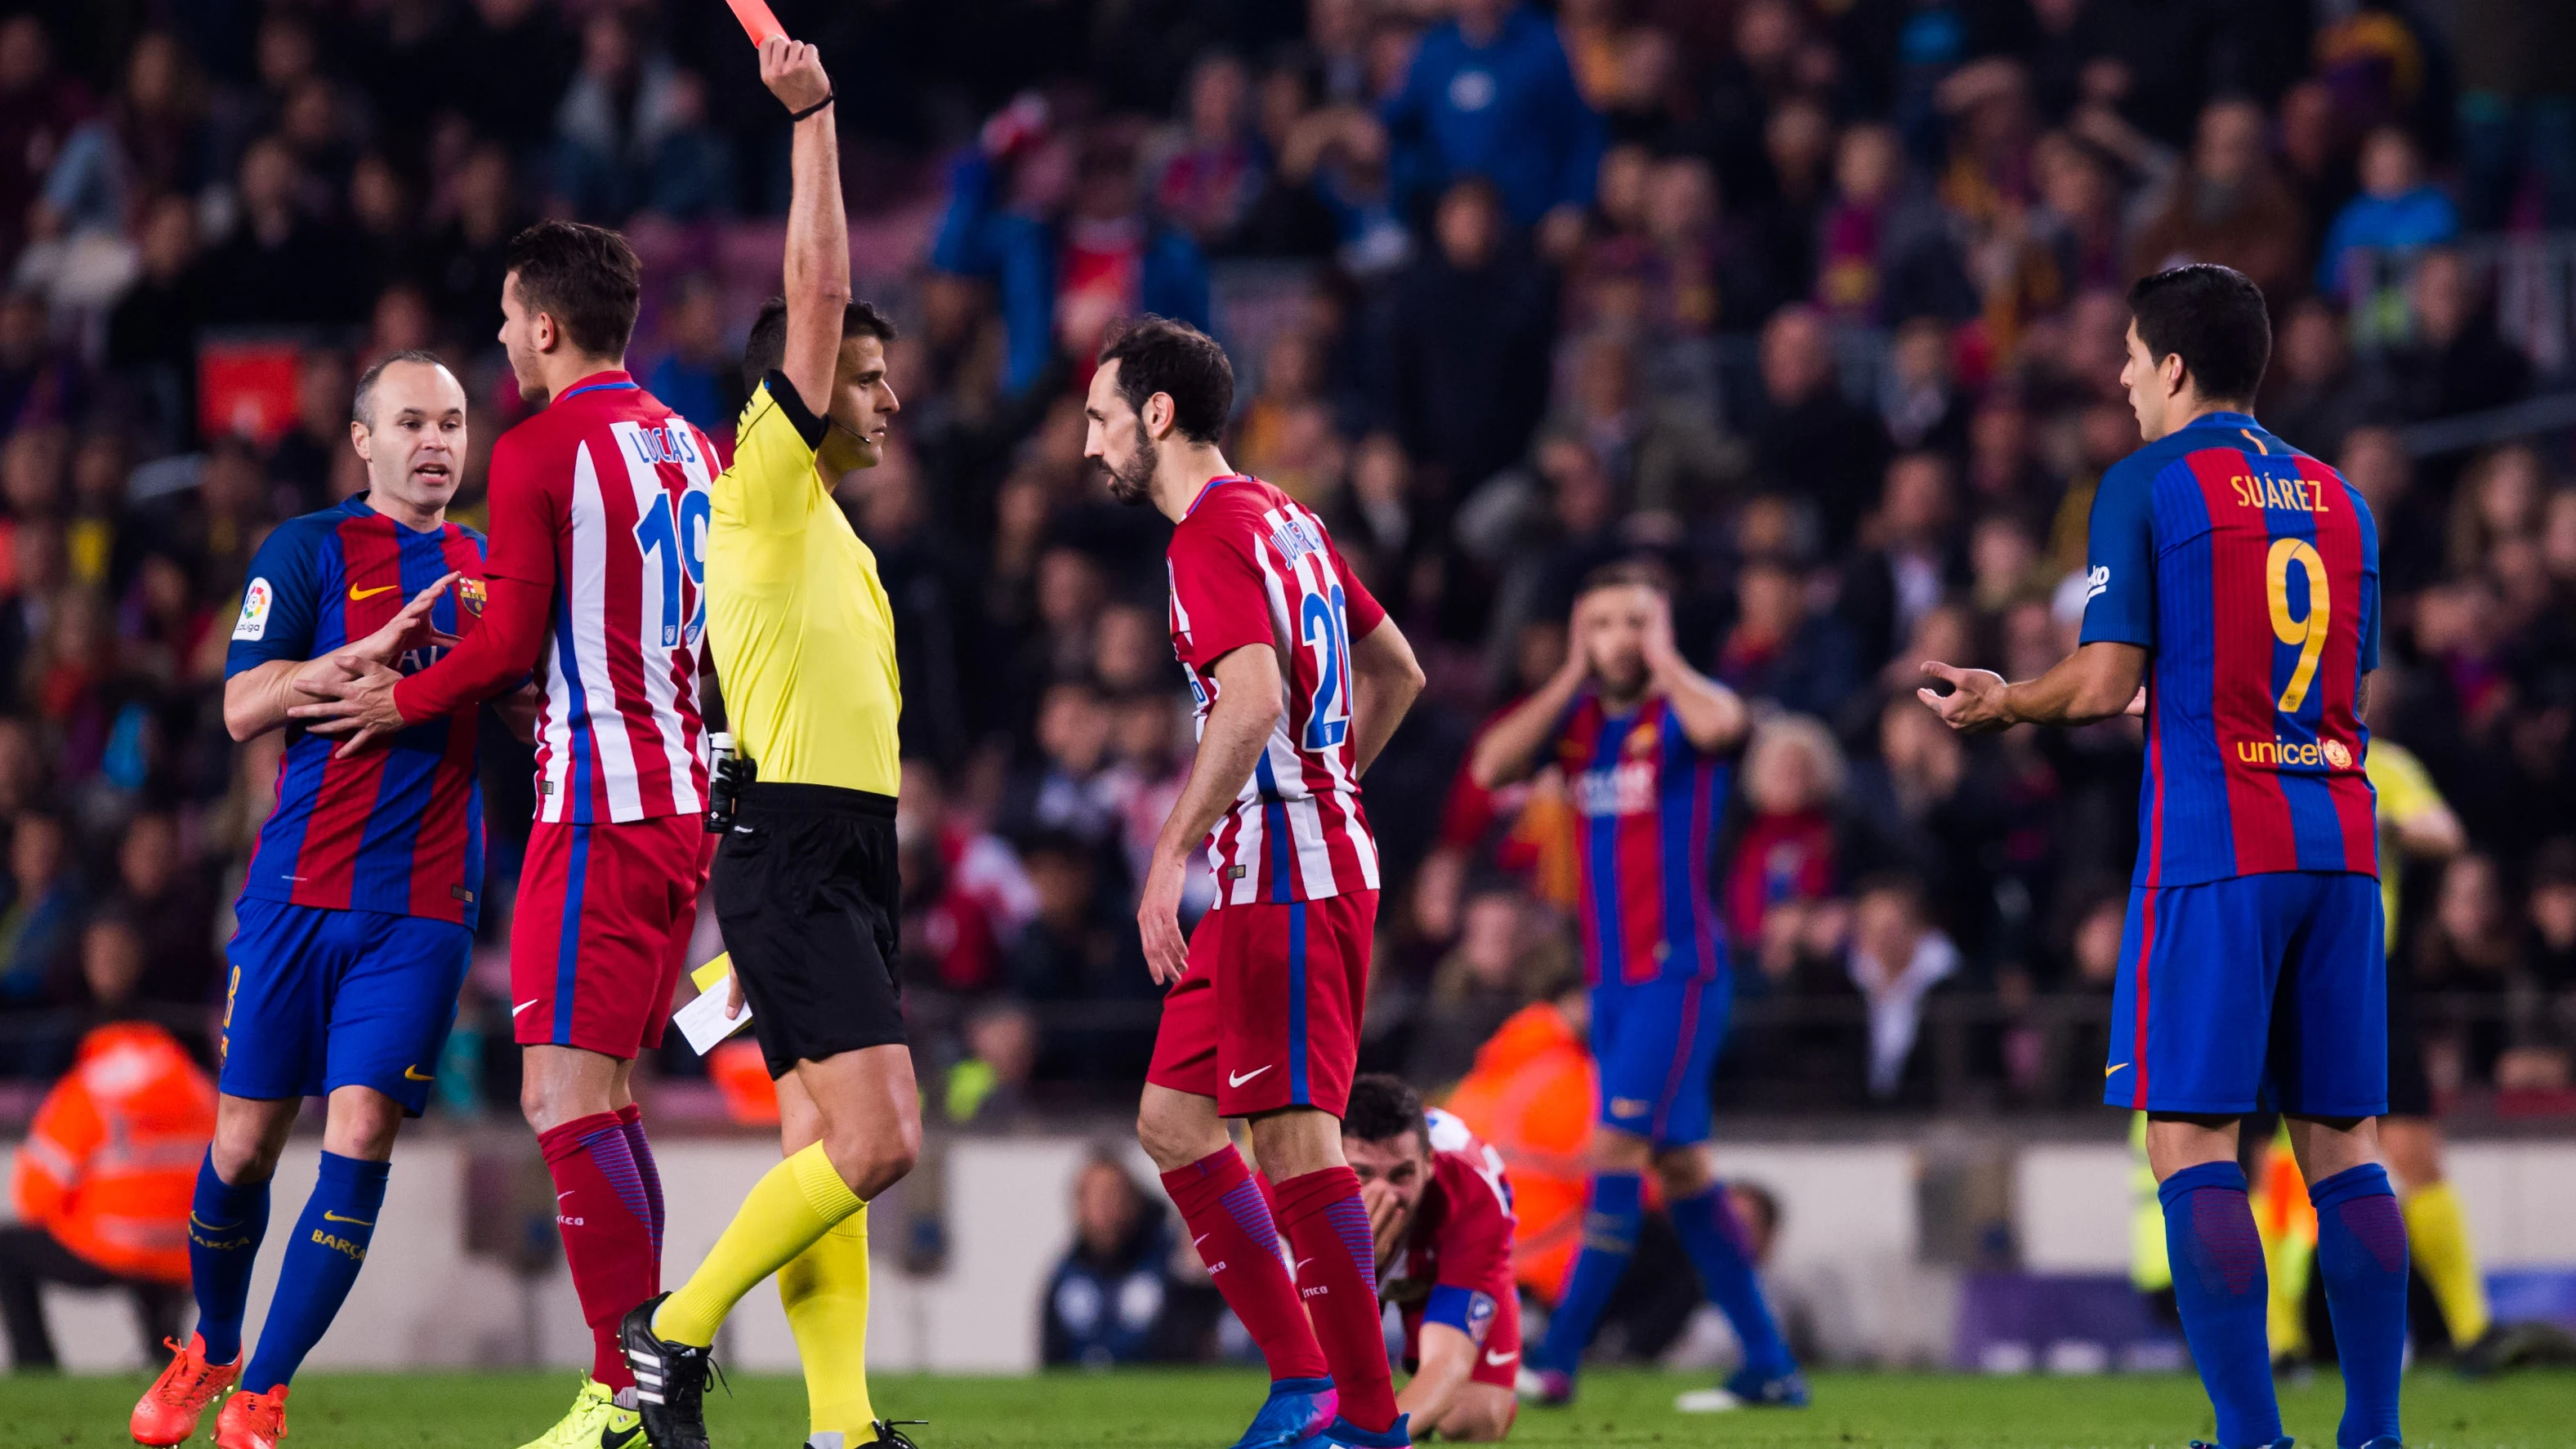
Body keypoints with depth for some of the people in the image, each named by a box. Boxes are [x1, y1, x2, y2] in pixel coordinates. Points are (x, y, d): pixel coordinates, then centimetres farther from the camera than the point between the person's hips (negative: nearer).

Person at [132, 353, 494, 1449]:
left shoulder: (488, 569, 14)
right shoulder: (308, 550, 2)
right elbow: (245, 706, -7)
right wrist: (375, 646, -18)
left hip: (423, 912, 2)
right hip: (297, 894, -2)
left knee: (360, 1140, -10)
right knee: (245, 1143, 3)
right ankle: (211, 1349, 28)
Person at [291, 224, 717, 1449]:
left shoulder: (537, 452, -9)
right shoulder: (691, 449, 14)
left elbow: (512, 643, -10)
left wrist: (403, 700, 7)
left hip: (598, 809, -8)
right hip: (684, 798, 8)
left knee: (565, 1099, -11)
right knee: (603, 1097, 13)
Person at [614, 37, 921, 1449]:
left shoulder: (831, 535, 23)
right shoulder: (763, 483, -4)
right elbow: (816, 294, -11)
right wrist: (812, 118, -12)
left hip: (839, 857, 9)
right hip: (789, 854, -9)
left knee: (829, 1148, 2)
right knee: (875, 1139, -16)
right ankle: (678, 1327, -7)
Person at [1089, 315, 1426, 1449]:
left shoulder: (1213, 534, -12)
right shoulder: (1282, 518, 18)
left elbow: (1252, 698, -26)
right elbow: (1396, 670, 25)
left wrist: (1173, 854, -26)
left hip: (1285, 884, -10)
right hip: (1269, 880, 10)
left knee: (1294, 1135, -9)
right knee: (1171, 1120, 10)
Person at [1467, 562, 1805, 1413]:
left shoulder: (1686, 709, -6)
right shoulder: (1575, 718, 10)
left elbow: (1721, 725, -31)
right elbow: (1492, 766, -5)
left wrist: (1663, 658, -13)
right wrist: (1573, 676, -4)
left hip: (1680, 969, -7)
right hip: (1611, 976, 7)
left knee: (1618, 1149, -13)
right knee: (1679, 1165, 7)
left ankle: (1556, 1359, -13)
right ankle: (1771, 1368, 12)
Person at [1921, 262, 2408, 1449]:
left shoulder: (2148, 484, -3)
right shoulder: (2337, 497, 15)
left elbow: (2103, 685, -9)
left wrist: (2001, 706, 11)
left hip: (2213, 845, -6)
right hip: (2339, 840, 6)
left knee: (2193, 1143, -5)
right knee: (2341, 1142, 7)